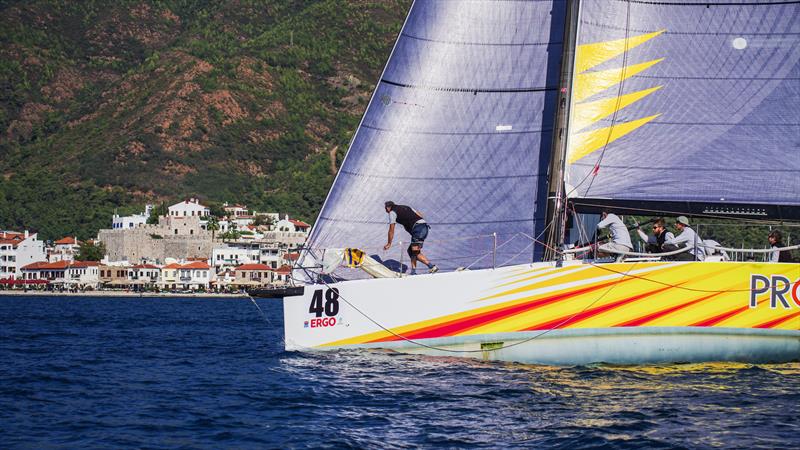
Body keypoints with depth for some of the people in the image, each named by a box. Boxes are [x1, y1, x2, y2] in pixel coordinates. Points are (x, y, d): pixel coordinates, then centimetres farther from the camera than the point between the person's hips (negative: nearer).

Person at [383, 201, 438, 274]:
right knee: (410, 250, 14)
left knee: (415, 251, -14)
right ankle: (413, 272, 8)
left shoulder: (392, 212, 9)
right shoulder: (405, 207, 30)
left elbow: (391, 230, 11)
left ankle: (432, 267, -25)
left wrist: (389, 243, 21)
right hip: (425, 227, 8)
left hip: (418, 229, -8)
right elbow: (419, 215, 26)